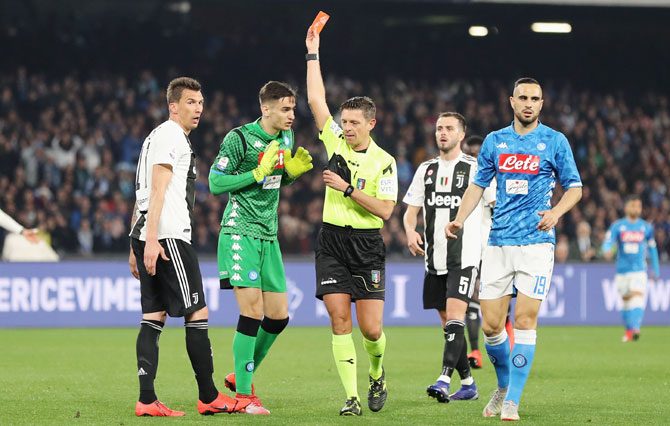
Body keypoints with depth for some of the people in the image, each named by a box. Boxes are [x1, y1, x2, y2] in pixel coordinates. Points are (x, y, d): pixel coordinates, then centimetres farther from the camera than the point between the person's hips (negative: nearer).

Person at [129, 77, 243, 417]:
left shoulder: (155, 137, 26)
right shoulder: (171, 135, -6)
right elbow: (158, 189, -16)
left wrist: (136, 248, 25)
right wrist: (152, 240, -23)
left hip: (146, 237, 10)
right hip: (168, 237, -10)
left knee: (153, 318, 4)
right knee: (197, 313, -5)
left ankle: (146, 401, -3)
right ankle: (209, 397, -1)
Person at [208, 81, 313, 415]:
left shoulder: (285, 138, 11)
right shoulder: (239, 139, -11)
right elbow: (215, 183, -11)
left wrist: (293, 171, 3)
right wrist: (258, 173, -18)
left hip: (269, 237, 8)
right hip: (240, 233, -8)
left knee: (279, 316, 5)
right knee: (252, 311, -14)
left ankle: (241, 375, 25)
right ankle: (243, 394, -7)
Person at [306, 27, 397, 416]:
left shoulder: (384, 162, -4)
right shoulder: (336, 142, 6)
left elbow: (385, 210, -11)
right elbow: (316, 99, 8)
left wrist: (347, 188, -16)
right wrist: (313, 54, 7)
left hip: (368, 247, -3)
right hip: (333, 243, 3)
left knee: (372, 329, -5)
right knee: (340, 321, -8)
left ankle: (377, 374, 26)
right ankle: (352, 397, -6)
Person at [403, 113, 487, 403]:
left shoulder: (476, 168, -1)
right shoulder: (426, 169, 13)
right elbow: (410, 210, 14)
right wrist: (410, 232, -8)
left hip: (464, 256, -6)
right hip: (435, 257, 6)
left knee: (455, 314, -19)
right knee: (447, 321, 8)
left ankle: (445, 380, -27)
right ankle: (468, 385, 18)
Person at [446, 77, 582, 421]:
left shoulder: (555, 142, 3)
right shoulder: (494, 141, 11)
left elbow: (574, 187, 6)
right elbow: (478, 185, 17)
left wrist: (556, 211, -13)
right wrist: (459, 219, 1)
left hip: (536, 241, -3)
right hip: (499, 242, 3)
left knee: (525, 320, -10)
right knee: (490, 324, 0)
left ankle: (513, 401, -5)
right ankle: (504, 385, 25)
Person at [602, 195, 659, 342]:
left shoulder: (646, 228, 6)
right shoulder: (617, 226, 1)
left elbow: (652, 248, 17)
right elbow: (608, 242, -11)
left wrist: (655, 269, 20)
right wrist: (607, 251, -35)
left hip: (639, 269, -1)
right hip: (622, 269, 1)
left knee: (637, 296, -21)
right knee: (626, 300, 9)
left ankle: (636, 328, -33)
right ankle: (629, 330, 26)